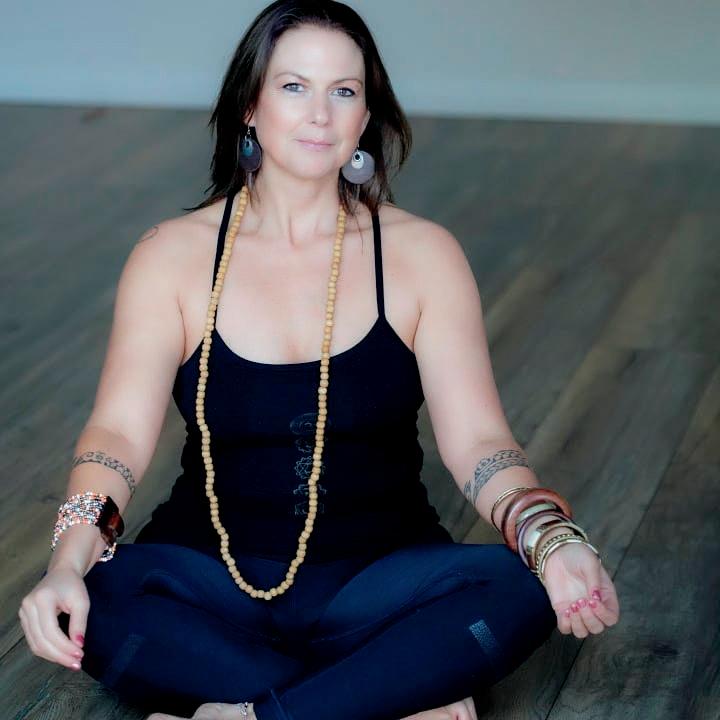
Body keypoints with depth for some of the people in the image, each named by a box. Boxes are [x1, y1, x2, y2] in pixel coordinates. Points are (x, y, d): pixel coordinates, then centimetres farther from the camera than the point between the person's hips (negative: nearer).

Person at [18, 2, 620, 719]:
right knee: (98, 599, -32)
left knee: (517, 592, -29)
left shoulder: (422, 255, 0)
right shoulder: (173, 255, -1)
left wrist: (554, 541, -28)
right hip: (215, 576, 0)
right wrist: (70, 557, -31)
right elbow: (119, 430, -11)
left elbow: (476, 441, -8)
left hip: (374, 580, 0)